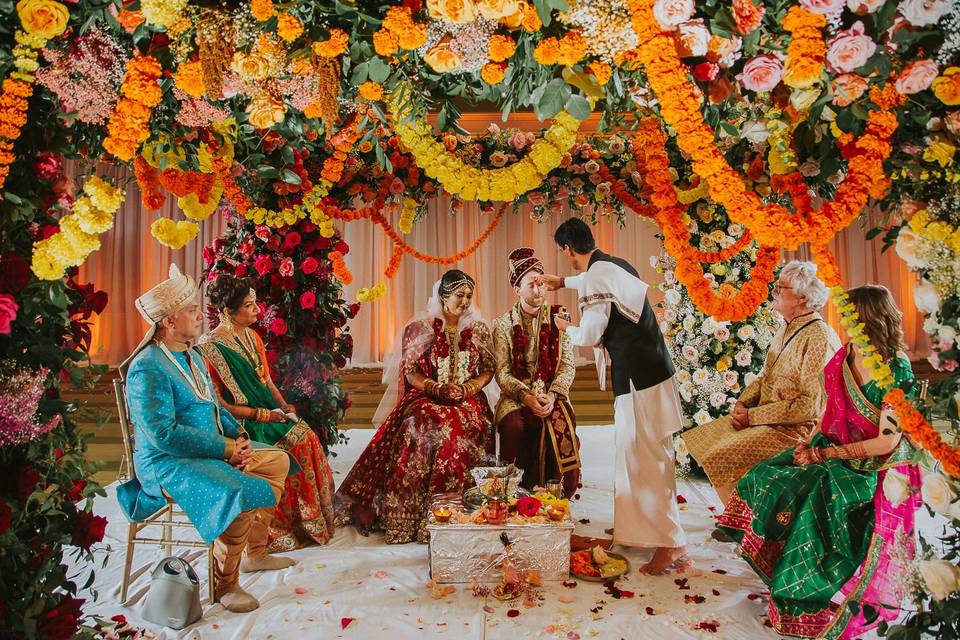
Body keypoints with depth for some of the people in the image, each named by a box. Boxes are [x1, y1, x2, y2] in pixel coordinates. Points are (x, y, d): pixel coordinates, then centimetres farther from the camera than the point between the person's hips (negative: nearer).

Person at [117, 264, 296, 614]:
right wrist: (226, 448, -21)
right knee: (241, 496, -31)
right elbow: (164, 434, -25)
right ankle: (224, 586, -10)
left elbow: (215, 406, 20)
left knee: (277, 461, 8)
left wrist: (239, 435, 2)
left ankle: (255, 553, 15)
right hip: (167, 463, -10)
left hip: (212, 451, 10)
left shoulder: (192, 357, 13)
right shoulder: (147, 368, -18)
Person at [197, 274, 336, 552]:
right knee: (292, 446, -23)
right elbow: (216, 402, -16)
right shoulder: (211, 346, -14)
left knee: (307, 437, -15)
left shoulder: (251, 336, 12)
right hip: (238, 423, -7)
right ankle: (285, 528, -8)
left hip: (268, 413, 8)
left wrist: (283, 405, 3)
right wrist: (260, 414, -17)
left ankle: (315, 518, -4)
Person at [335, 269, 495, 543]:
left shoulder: (479, 328, 13)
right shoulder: (419, 327, 6)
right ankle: (406, 514, -25)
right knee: (422, 424, -34)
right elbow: (411, 371, 3)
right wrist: (438, 389, -13)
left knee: (458, 426, -33)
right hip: (426, 397, -1)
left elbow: (488, 370, 10)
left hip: (468, 399, 1)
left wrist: (466, 389, -8)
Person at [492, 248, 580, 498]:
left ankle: (562, 494, -14)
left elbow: (568, 365, 1)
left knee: (562, 424, -30)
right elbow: (502, 372, -2)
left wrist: (552, 395, -16)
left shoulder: (558, 317, 7)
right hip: (516, 396, 0)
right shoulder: (504, 324, 4)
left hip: (552, 395, 1)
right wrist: (526, 397, -18)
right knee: (514, 426, -31)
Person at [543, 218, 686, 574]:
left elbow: (590, 336, -13)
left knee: (646, 460, -4)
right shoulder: (615, 266, 14)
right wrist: (564, 282, 52)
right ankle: (638, 530, 31)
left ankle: (672, 547, 2)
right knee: (637, 455, 18)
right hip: (650, 371, 10)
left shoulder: (597, 276, -15)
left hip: (638, 378, -10)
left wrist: (565, 327, 8)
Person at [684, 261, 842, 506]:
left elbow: (811, 405, -23)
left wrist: (753, 416, -18)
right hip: (765, 418, 10)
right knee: (698, 438, 6)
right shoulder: (786, 329, 12)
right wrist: (742, 403, 1)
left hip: (796, 428, -10)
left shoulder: (819, 337, -18)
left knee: (721, 457, -22)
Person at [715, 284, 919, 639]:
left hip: (876, 468, -7)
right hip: (838, 451, 7)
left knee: (817, 500, -30)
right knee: (770, 479, -12)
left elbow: (888, 442, -19)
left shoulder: (897, 370, -18)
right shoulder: (846, 356, 2)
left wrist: (827, 454, -18)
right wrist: (812, 441, -5)